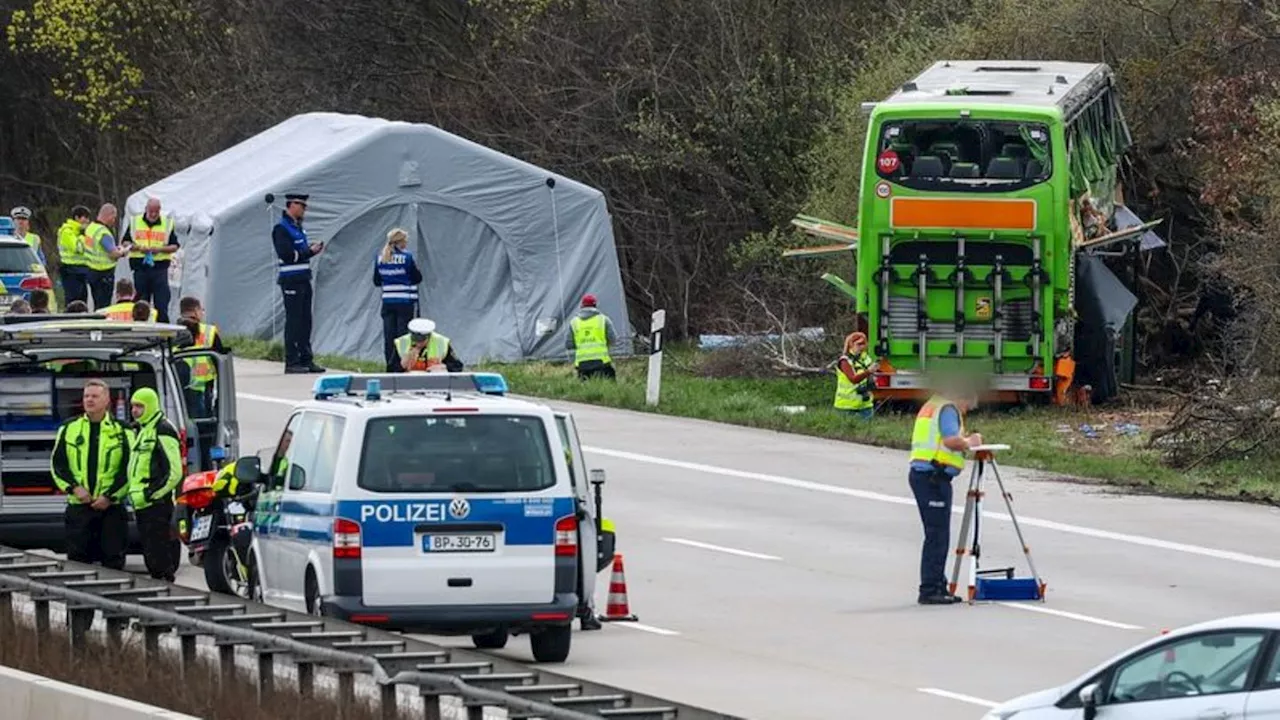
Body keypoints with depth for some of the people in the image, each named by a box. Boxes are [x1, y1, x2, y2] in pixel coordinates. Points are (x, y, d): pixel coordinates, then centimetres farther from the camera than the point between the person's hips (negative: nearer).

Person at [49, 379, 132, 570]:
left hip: (111, 506, -2)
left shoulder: (120, 431, 3)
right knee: (77, 558, 0)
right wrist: (74, 488, -7)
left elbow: (128, 469, 1)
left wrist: (110, 496, -9)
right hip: (78, 506, 2)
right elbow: (57, 464, 9)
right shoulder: (69, 429, 9)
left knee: (113, 558, -1)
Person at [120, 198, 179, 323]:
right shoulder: (134, 222, 8)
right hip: (140, 268, 1)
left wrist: (160, 249, -12)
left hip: (159, 268, -1)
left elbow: (174, 246, 6)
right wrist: (138, 248, -10)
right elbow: (124, 243, 8)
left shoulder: (167, 224, 6)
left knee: (161, 303, -8)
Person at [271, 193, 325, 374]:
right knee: (294, 321, -6)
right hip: (291, 280, -9)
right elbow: (286, 254, -20)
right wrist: (310, 251, -14)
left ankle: (306, 360, 14)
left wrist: (311, 249, 3)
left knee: (305, 321, 9)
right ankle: (292, 362, -3)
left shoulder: (297, 226, 17)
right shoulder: (282, 228, -12)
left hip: (303, 279, 9)